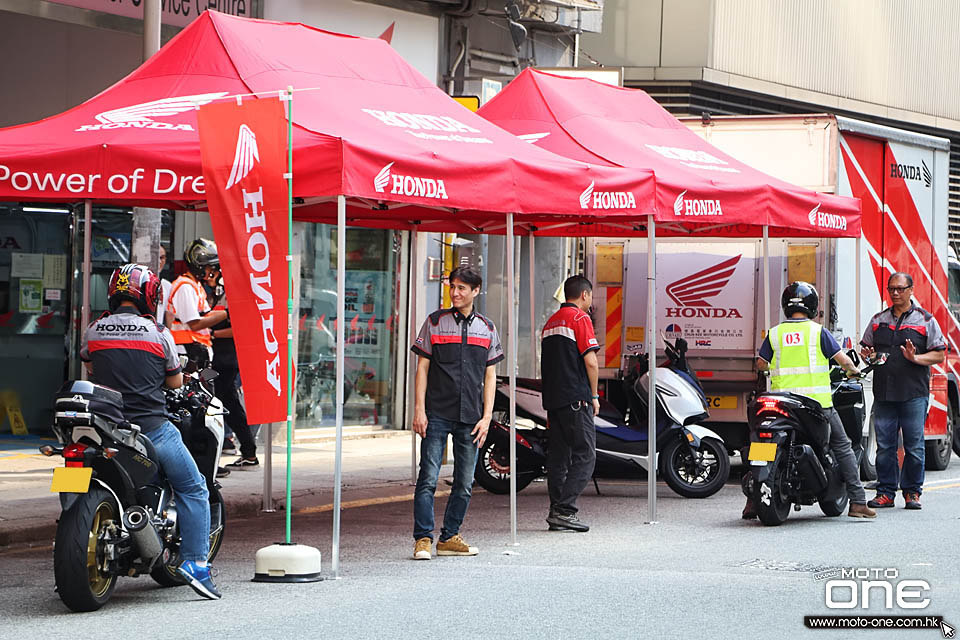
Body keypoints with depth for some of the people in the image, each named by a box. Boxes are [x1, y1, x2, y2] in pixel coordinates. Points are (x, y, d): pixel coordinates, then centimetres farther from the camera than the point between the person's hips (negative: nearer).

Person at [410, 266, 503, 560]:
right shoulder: (435, 322, 4)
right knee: (428, 478, -8)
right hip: (437, 414, -3)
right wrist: (419, 410, -5)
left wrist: (486, 417, 3)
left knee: (464, 483, 5)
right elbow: (422, 368, 3)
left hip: (470, 418, 3)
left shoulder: (487, 328, 10)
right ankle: (423, 539, -5)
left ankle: (449, 538, 15)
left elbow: (490, 376, 12)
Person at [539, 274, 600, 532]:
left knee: (558, 456, 8)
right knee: (585, 456, -7)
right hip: (576, 399, -8)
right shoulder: (580, 318, -6)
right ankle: (564, 510, -15)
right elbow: (590, 361, -13)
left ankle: (557, 512, 7)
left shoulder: (550, 322, 19)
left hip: (552, 399, 8)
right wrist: (594, 396, -2)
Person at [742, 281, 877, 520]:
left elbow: (761, 365, 12)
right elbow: (842, 359, -1)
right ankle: (858, 502, 3)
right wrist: (854, 370, 20)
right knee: (842, 447, 9)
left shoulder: (774, 333, 5)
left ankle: (753, 500, 7)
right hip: (817, 402, -2)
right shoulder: (818, 332, -2)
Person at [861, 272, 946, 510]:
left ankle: (912, 491, 7)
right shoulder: (878, 320, 15)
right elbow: (865, 347, 22)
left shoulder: (926, 320, 4)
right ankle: (885, 492, 8)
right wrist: (868, 355, -2)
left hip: (914, 394, -3)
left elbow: (939, 355, 2)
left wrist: (915, 358, -14)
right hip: (884, 393, 3)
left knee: (914, 444, -1)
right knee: (884, 445, 2)